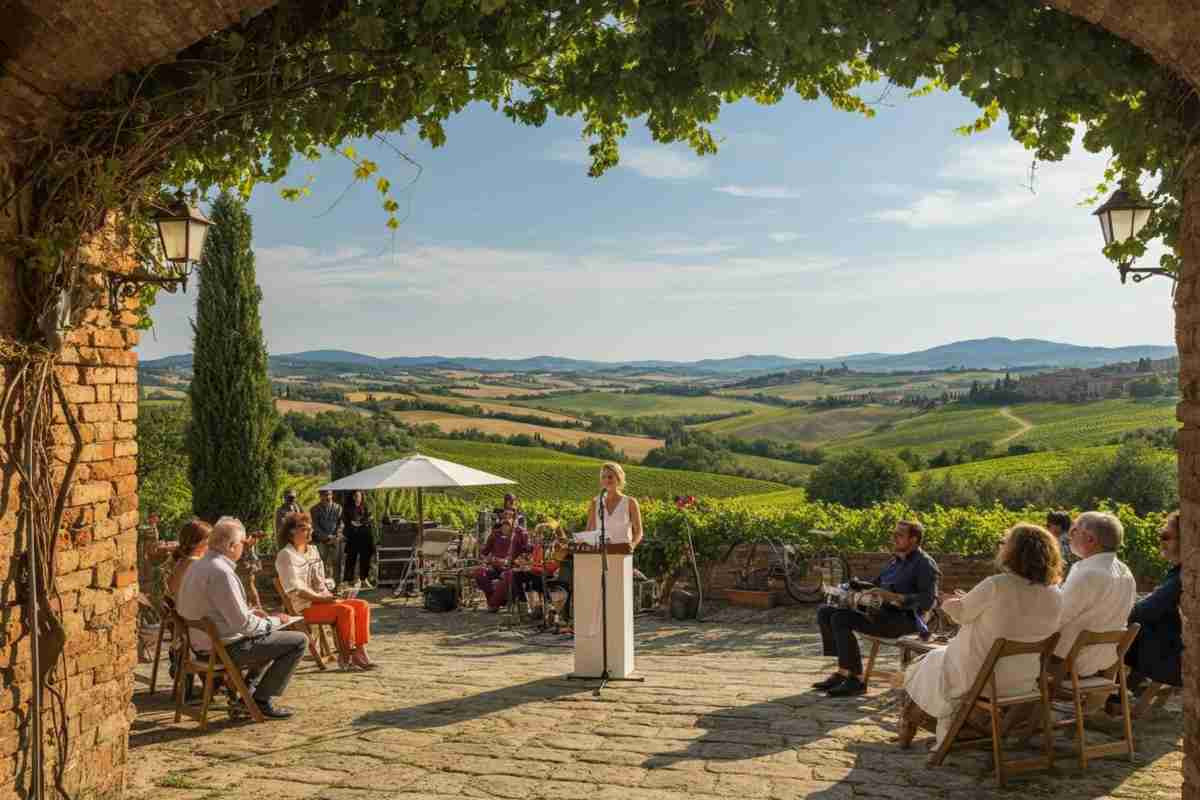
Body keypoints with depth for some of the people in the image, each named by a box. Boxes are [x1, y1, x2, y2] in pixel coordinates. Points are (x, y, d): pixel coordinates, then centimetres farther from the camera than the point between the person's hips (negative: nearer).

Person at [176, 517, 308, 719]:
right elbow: (243, 624, -24)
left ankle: (249, 692, 26)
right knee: (299, 641, -7)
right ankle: (262, 699, 2)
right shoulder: (221, 572, -25)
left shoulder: (197, 566, 6)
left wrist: (249, 612, 12)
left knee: (275, 635, 30)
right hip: (227, 649, -10)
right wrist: (274, 622, -8)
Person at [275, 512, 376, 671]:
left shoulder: (313, 551, 19)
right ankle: (346, 656, -16)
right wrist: (322, 599, -21)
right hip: (303, 607, -9)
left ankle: (359, 652, -10)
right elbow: (295, 590, -16)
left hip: (322, 600, 9)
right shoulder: (286, 555, -8)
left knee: (362, 606, -8)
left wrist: (329, 596, 3)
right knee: (346, 610, -28)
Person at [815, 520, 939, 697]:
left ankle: (856, 680, -20)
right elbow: (878, 585, 27)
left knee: (841, 619, -26)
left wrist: (893, 597, -25)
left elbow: (928, 601, -18)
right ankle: (842, 672, -2)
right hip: (882, 613, 10)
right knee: (825, 612, 1)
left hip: (905, 619, -10)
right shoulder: (895, 560, 20)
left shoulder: (924, 563, -7)